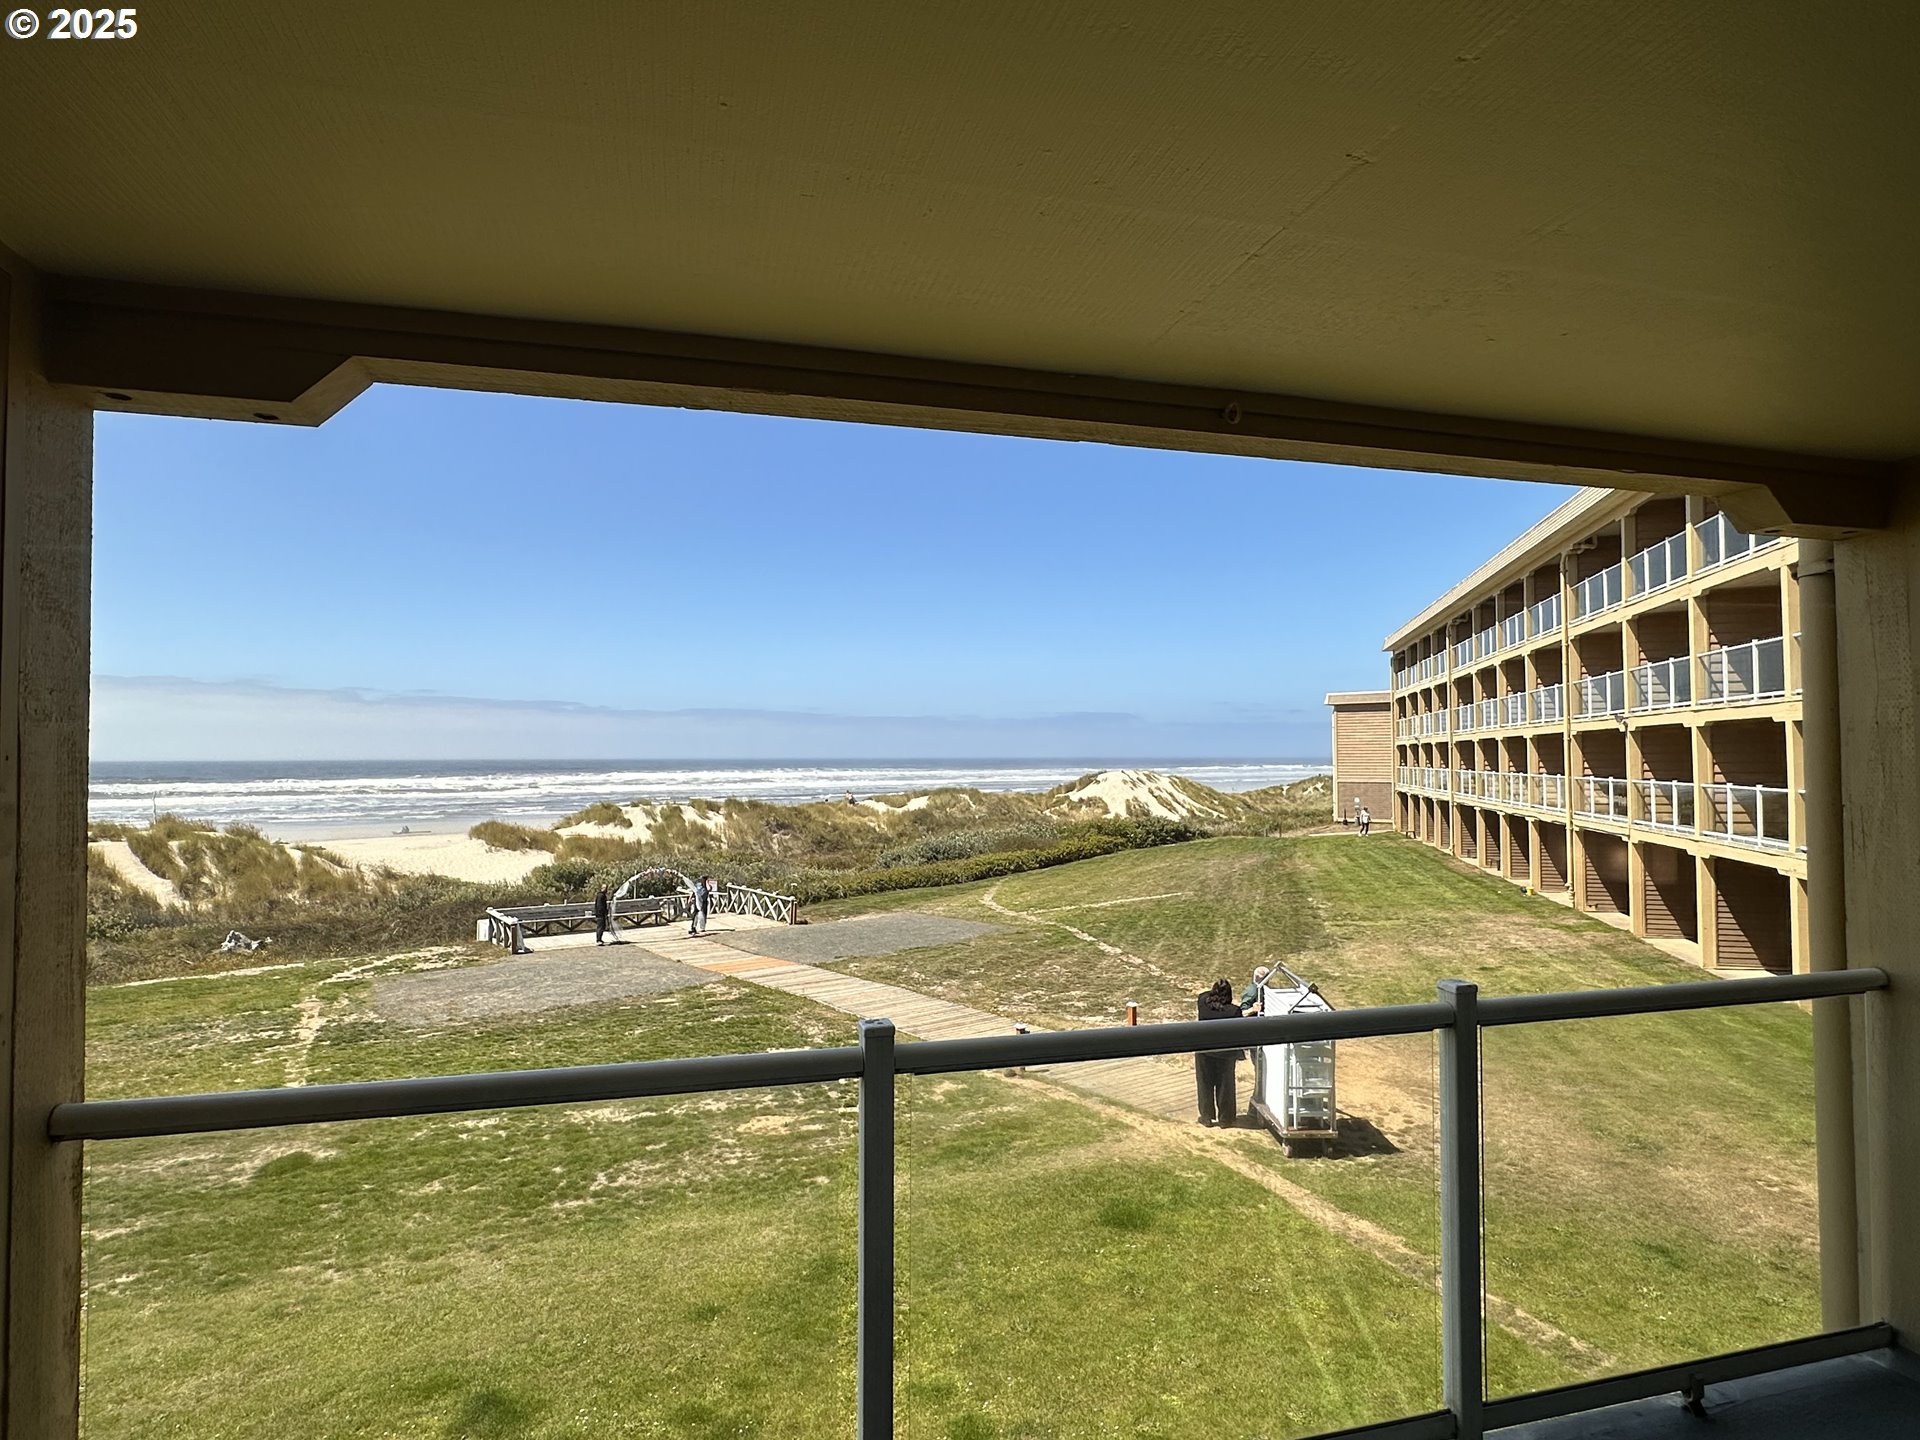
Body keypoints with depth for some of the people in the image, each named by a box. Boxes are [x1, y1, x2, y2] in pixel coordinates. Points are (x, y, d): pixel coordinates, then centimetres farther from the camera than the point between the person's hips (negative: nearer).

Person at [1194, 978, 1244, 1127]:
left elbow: (1206, 994, 12)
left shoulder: (1203, 1002, -13)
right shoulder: (1234, 1010, -20)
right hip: (1225, 1053, -2)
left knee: (1205, 1085, 16)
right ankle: (1225, 1118, 25)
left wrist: (1216, 988, 22)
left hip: (1204, 1052, 2)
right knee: (1224, 1085, 14)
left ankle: (1206, 1116, 24)